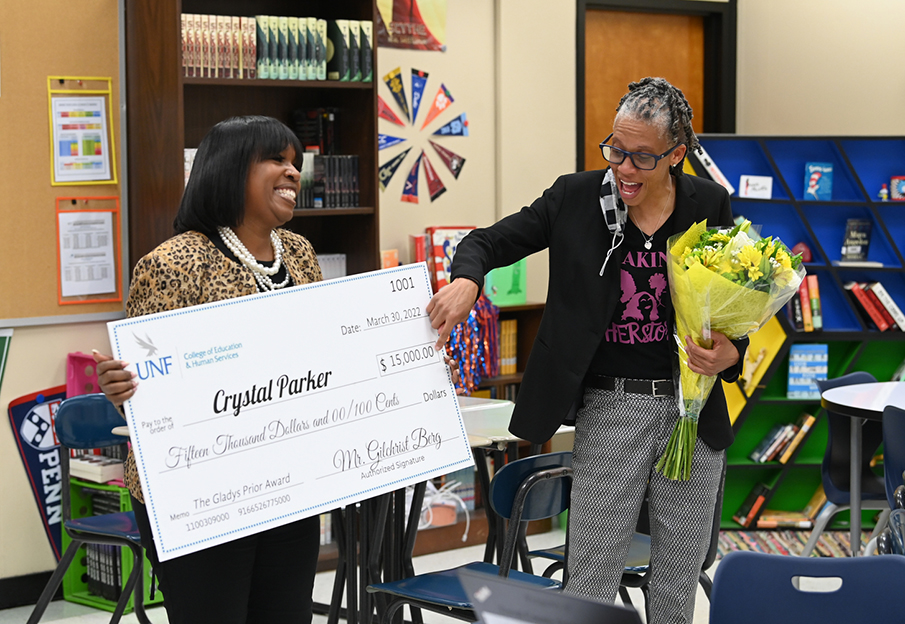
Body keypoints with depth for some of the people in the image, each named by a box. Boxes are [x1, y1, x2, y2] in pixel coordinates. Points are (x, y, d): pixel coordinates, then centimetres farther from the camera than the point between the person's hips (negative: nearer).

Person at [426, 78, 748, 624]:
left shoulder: (711, 206, 1)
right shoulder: (577, 198, -2)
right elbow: (491, 240, 3)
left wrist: (731, 355, -14)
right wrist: (467, 278, -20)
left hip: (693, 410, 2)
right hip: (610, 410, -1)